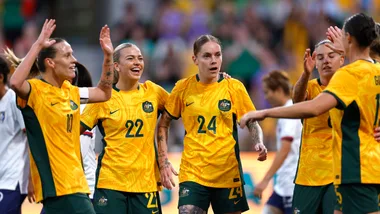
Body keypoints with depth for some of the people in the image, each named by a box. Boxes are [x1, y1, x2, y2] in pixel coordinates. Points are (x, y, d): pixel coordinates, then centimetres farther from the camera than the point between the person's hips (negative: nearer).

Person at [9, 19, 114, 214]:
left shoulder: (69, 91, 15)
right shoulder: (35, 90, -10)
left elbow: (104, 93, 30)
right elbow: (15, 83, -32)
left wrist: (108, 56, 21)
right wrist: (38, 46, -28)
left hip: (75, 182, 9)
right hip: (57, 183, -9)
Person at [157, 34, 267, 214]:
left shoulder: (234, 87, -1)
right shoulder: (183, 88, 1)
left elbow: (252, 123, 6)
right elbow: (163, 125, 10)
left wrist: (259, 144, -14)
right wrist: (163, 162, 2)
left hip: (228, 174, 0)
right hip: (192, 173, 0)